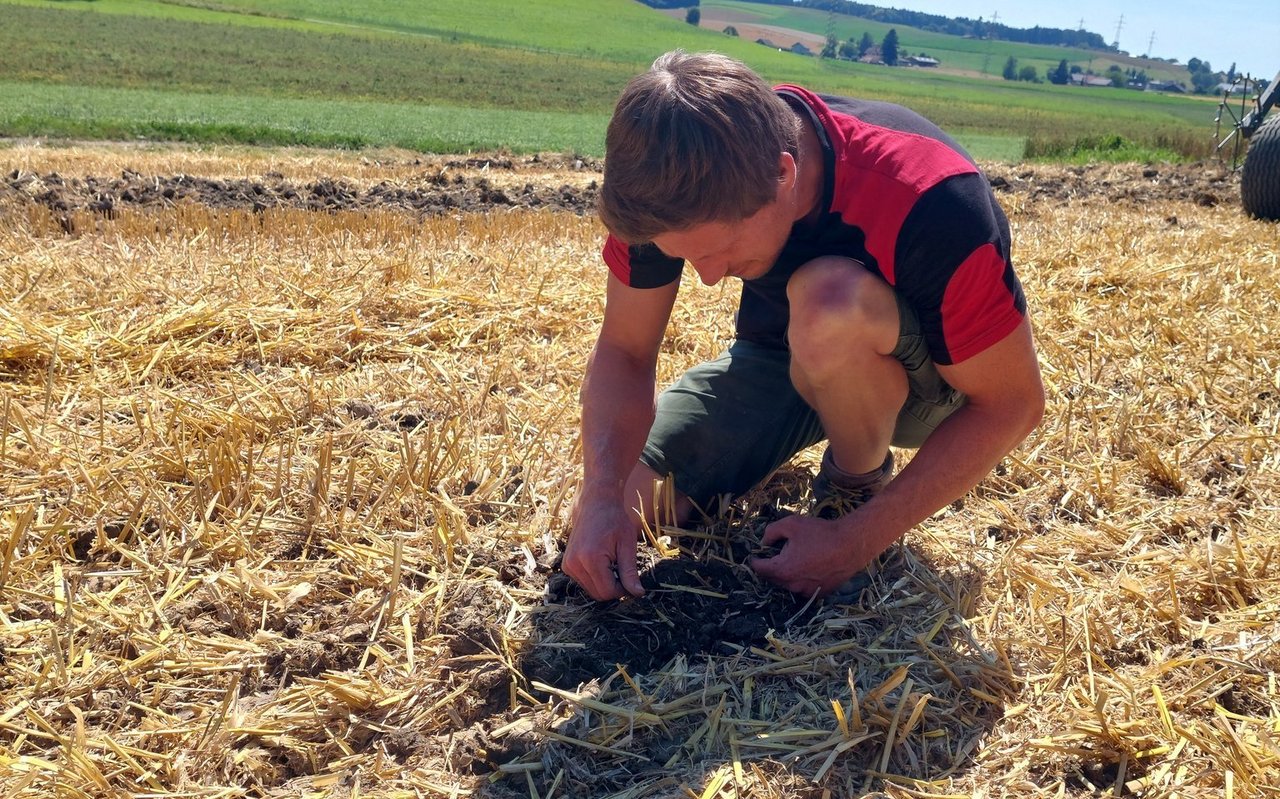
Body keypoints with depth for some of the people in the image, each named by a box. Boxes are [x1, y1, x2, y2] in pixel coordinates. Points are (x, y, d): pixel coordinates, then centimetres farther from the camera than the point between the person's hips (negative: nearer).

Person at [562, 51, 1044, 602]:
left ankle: (858, 490, -8)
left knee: (830, 300, -38)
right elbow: (623, 351, -14)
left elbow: (1011, 406, -26)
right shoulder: (674, 188, -24)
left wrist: (857, 542, -30)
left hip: (921, 376, -4)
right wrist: (602, 498, -30)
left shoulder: (929, 203, -36)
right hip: (776, 356, 4)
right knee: (616, 512, -11)